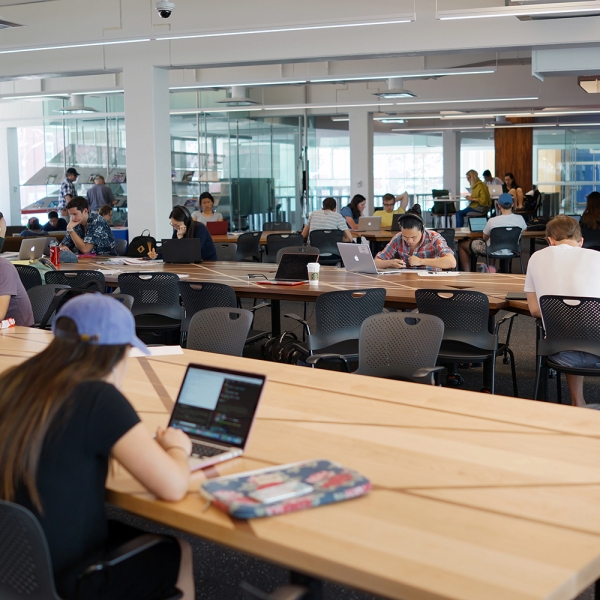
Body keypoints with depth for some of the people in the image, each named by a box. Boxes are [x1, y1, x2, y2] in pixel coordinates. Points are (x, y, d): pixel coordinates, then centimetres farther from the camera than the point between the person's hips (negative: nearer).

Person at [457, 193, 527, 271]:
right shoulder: (520, 219, -16)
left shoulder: (492, 221, -26)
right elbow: (524, 229, 8)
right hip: (512, 251, 5)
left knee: (462, 245, 14)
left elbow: (485, 238, -8)